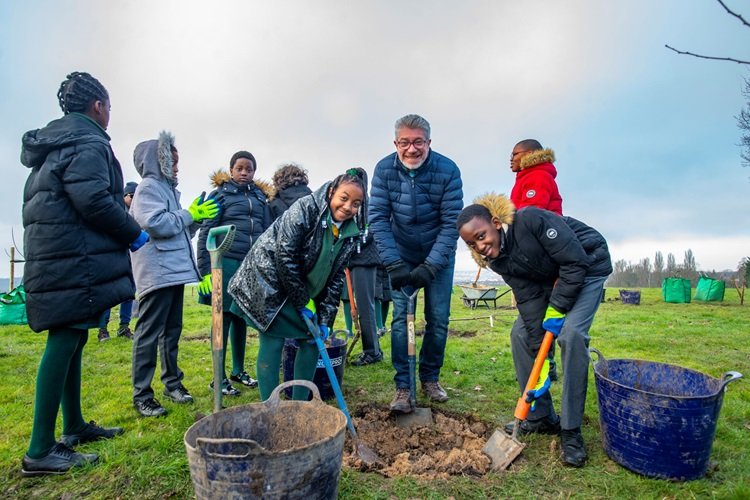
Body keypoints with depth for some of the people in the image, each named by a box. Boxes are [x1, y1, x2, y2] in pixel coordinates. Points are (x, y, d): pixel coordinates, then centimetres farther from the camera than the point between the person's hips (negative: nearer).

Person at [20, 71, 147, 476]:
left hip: (52, 257, 10)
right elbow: (93, 201, -22)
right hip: (75, 261, -10)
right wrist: (133, 234, -8)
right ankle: (40, 451, -1)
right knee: (63, 343, -8)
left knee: (70, 341, 15)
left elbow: (53, 200, 22)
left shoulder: (52, 144, 22)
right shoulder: (87, 143, -9)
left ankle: (74, 427, 27)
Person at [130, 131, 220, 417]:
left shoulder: (168, 188, 21)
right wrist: (190, 215, -10)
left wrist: (197, 217, 8)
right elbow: (156, 224, -20)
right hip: (156, 272, -9)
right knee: (149, 334, -4)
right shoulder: (148, 187, -6)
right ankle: (142, 395, 3)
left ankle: (172, 383, 25)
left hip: (174, 270, 9)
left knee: (172, 331, 15)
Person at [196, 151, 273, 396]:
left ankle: (238, 370, 27)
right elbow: (205, 234, -4)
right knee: (224, 318, 2)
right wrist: (205, 271, -11)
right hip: (227, 264, -4)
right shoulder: (220, 195, 0)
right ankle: (219, 378, 13)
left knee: (241, 318, 13)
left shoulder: (261, 197, 14)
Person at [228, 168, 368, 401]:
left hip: (305, 290, 7)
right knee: (273, 341, -10)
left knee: (313, 338, 4)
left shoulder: (351, 233, -3)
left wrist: (325, 319, -5)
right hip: (269, 281, -7)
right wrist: (302, 302, -17)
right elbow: (285, 256, -23)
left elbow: (335, 277, 0)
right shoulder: (306, 208, -22)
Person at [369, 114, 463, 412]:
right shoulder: (384, 169, -14)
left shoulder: (448, 171, -19)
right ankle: (403, 386, 7)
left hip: (439, 256, 0)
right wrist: (394, 265, -24)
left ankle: (430, 378, 24)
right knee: (401, 318, -4)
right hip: (401, 256, 1)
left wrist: (430, 267, -25)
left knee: (438, 320, 3)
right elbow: (378, 219, -16)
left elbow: (451, 224, -19)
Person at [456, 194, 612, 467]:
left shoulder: (532, 220, -33)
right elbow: (528, 301, -14)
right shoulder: (498, 261, -13)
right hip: (550, 278, 7)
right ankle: (541, 417, 11)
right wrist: (542, 363, -18)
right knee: (521, 333, -3)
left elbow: (576, 262, -29)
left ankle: (571, 431, -11)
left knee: (571, 333, -24)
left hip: (586, 267, -6)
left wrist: (556, 309, -24)